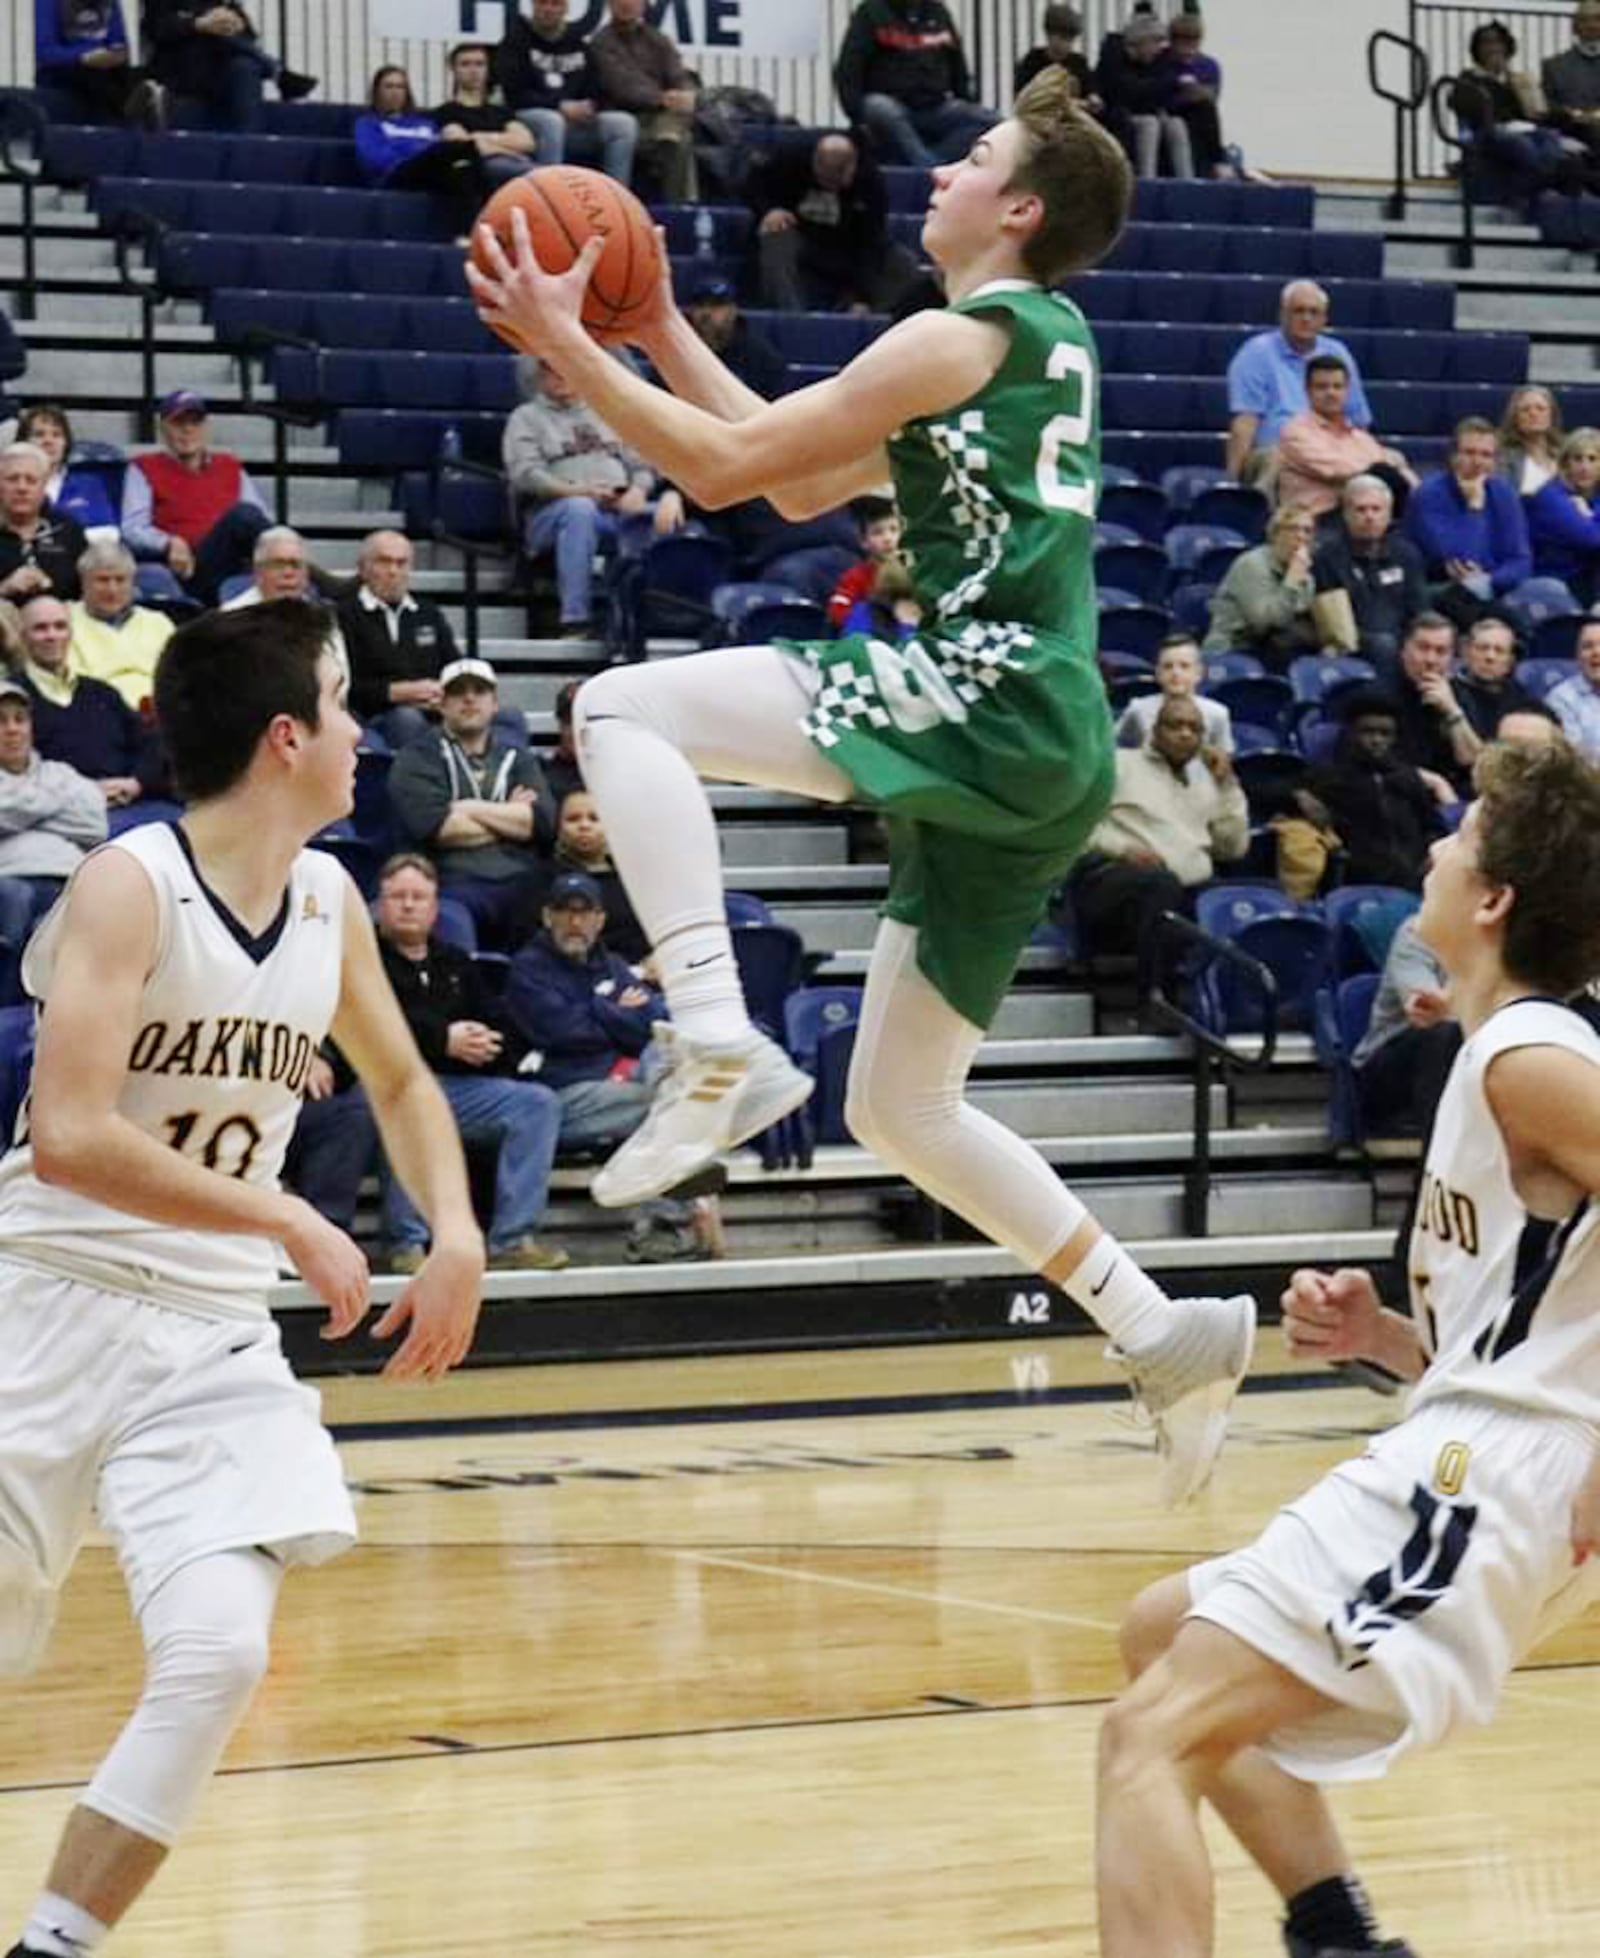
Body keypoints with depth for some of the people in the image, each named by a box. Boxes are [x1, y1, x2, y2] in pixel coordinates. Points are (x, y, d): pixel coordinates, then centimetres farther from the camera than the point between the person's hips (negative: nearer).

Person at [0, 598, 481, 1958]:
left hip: (218, 1339, 5)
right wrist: (291, 1222, -22)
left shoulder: (331, 903, 6)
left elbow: (402, 1084, 25)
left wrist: (457, 1238, 8)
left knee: (219, 1654, -15)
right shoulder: (129, 886, -15)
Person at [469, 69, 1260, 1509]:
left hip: (988, 701, -9)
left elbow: (727, 467, -9)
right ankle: (1169, 1337, 13)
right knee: (903, 1107, 14)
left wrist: (563, 344, -2)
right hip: (1042, 755, 9)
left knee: (625, 707, -14)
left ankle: (723, 1051, -27)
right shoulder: (1045, 342, 23)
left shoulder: (965, 338, -5)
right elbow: (802, 482, 27)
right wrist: (657, 326, 27)